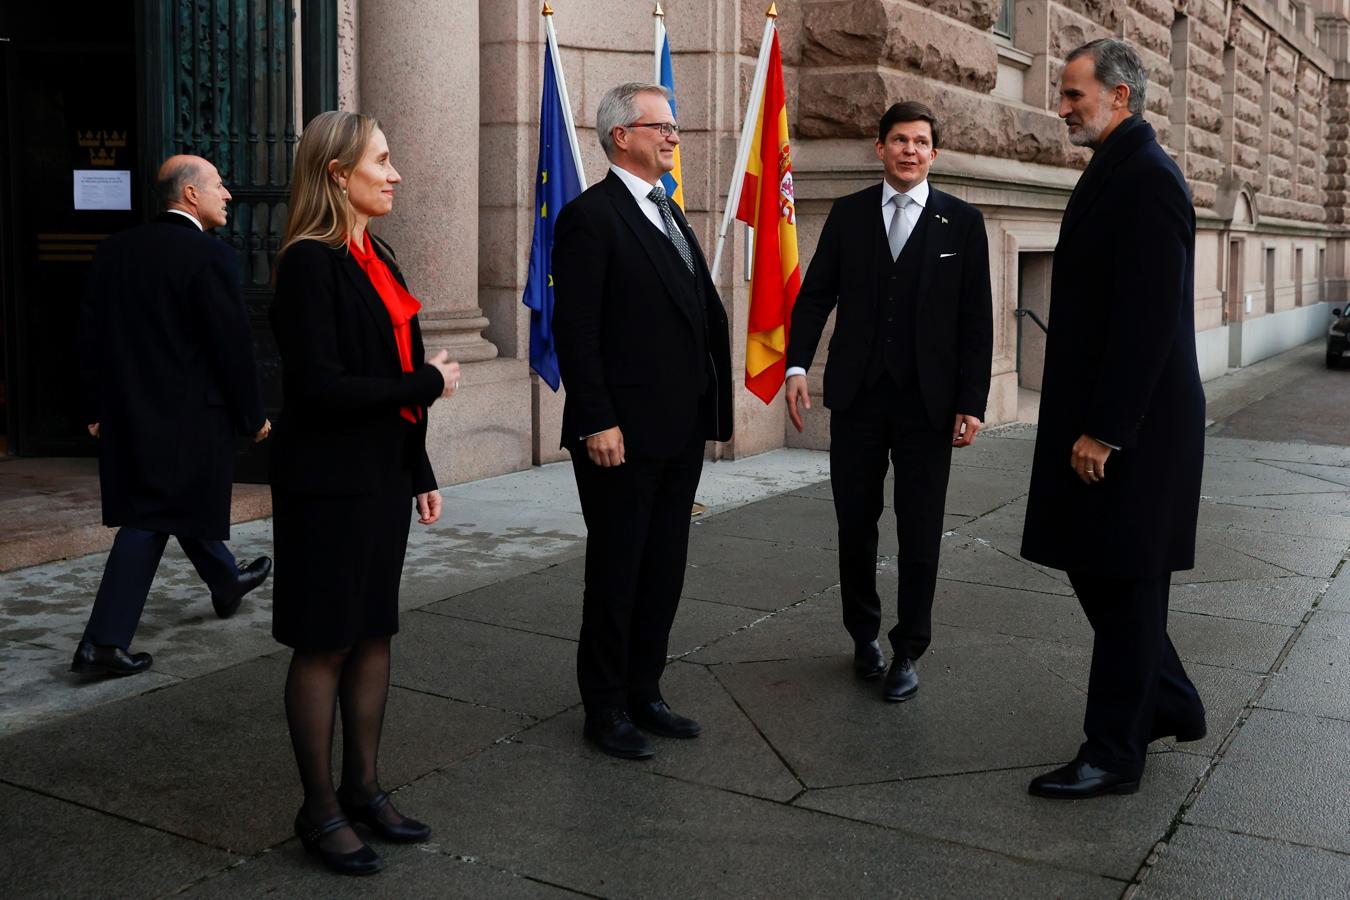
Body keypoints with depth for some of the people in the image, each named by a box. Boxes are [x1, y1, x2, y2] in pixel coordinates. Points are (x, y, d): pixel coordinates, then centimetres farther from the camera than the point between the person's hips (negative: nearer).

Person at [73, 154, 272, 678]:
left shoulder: (115, 250, 5)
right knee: (151, 521, -3)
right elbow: (233, 345, -15)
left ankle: (227, 582, 45)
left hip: (127, 412, 8)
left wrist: (97, 408, 15)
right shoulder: (210, 256, -16)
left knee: (186, 501, 24)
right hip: (187, 415, -8)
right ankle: (104, 642, -3)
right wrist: (253, 415, -4)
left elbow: (90, 333, 8)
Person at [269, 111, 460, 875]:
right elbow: (319, 387, -21)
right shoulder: (310, 263, -14)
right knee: (325, 642, 2)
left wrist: (421, 474, 13)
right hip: (329, 482, -8)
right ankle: (320, 811, 16)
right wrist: (429, 383, -13)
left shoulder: (376, 258, 12)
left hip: (383, 476, 8)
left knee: (374, 632, 13)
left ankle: (363, 787, 26)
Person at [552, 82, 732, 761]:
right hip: (623, 436, -8)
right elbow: (575, 330, -16)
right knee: (615, 575, 4)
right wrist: (597, 422, -20)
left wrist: (709, 407, 10)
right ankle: (605, 709, 18)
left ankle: (643, 693, 28)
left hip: (680, 433, 8)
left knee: (664, 571, 15)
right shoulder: (591, 216, -10)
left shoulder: (670, 214, 16)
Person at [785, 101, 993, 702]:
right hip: (857, 396, 2)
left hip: (927, 402, -1)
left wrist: (972, 402, -6)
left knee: (920, 534, 3)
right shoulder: (848, 214, 7)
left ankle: (907, 652, 17)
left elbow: (975, 319, 0)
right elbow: (816, 294, 6)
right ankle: (864, 634, 29)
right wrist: (797, 365, -9)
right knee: (855, 524, 10)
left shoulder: (962, 222, 2)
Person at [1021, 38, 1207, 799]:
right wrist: (1088, 422, 15)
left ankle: (1116, 753, 13)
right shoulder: (1117, 172, 14)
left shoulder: (1146, 177, -15)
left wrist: (1104, 430, -22)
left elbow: (1148, 316, -22)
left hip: (1131, 424, -9)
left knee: (1121, 583, 0)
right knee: (1099, 570, 16)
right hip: (1103, 418, 9)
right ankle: (1170, 705, 31)